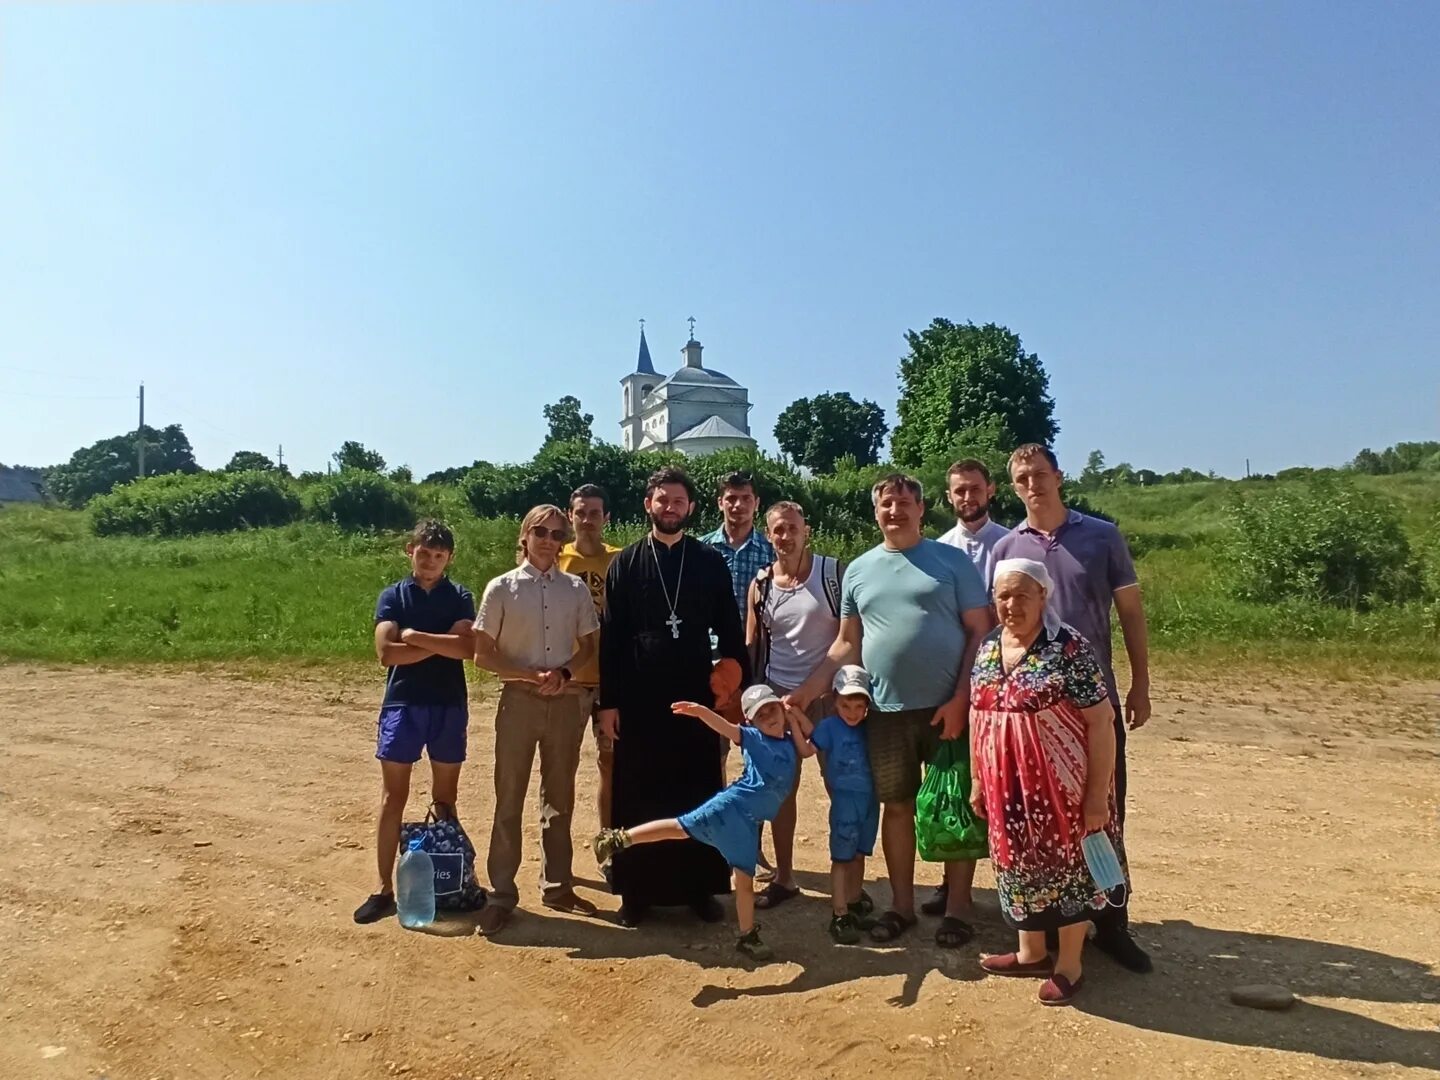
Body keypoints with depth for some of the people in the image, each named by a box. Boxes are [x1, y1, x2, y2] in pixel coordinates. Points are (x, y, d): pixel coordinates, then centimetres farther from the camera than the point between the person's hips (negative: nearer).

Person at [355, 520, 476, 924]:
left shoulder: (460, 597, 3)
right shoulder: (392, 596, 2)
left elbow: (465, 647, -13)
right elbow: (386, 652, -11)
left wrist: (415, 636, -11)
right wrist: (440, 645, -10)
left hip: (449, 705, 1)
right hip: (402, 704, 0)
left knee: (446, 798, 10)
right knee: (392, 797, 3)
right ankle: (384, 889, 11)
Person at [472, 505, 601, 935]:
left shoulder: (575, 588, 2)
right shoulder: (502, 588, -3)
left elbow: (588, 647, 9)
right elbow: (482, 654, -4)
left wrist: (563, 673, -11)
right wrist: (533, 675, -15)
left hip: (566, 703, 2)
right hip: (519, 701, -2)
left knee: (559, 798, 12)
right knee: (509, 800, 2)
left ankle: (556, 886, 25)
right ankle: (501, 893, 13)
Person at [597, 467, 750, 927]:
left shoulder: (711, 562, 3)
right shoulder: (625, 564, 3)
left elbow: (730, 633, 5)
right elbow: (610, 638, 1)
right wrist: (608, 702, -3)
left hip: (696, 696, 0)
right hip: (639, 699, 0)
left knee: (700, 795, 8)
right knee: (638, 797, 7)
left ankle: (701, 887, 21)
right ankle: (637, 890, 20)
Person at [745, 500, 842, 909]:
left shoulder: (833, 572, -6)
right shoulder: (761, 583, 3)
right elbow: (751, 645, 8)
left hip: (828, 692, -3)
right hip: (778, 694, 3)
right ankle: (783, 876, 23)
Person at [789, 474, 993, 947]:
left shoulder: (952, 561, 0)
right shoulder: (858, 570, 9)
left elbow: (979, 633, -3)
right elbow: (848, 643, 12)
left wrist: (960, 698, -11)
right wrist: (809, 689, 1)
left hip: (948, 706, -3)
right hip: (887, 710, 3)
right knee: (897, 805, 11)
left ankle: (958, 906, 21)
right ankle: (901, 904, 26)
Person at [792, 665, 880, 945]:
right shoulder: (830, 726, -11)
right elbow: (806, 750, -15)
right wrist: (795, 721, -26)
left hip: (869, 799, 5)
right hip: (845, 800, -5)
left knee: (859, 856, 17)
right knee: (842, 858, 0)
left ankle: (854, 905, 31)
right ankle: (839, 916, 5)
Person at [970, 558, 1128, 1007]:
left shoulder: (1069, 649, -15)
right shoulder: (987, 649, 4)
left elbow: (1100, 722, -14)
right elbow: (977, 716, 12)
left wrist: (1097, 793, -15)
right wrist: (978, 780, 13)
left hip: (1061, 786, -6)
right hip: (1008, 788, 6)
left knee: (1066, 866, 9)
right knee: (1019, 865, 17)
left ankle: (1069, 965, 26)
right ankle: (1031, 952, 36)